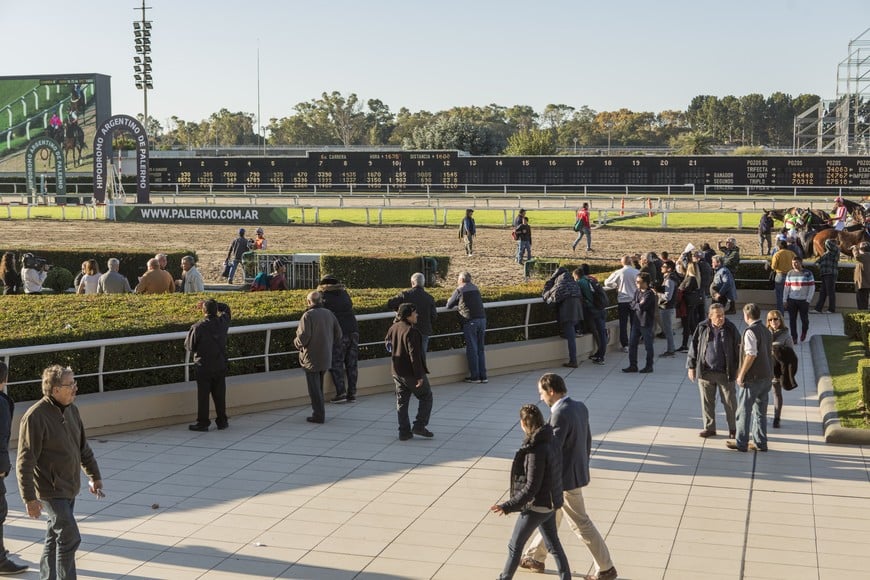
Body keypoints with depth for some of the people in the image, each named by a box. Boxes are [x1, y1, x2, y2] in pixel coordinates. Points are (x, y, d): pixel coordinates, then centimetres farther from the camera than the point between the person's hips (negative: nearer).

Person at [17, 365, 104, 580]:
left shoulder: (71, 409, 4)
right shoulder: (35, 417, -21)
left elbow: (83, 447, 17)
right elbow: (25, 462, -20)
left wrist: (94, 475, 21)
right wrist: (29, 498, -20)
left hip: (69, 488, 8)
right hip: (50, 491, -8)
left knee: (54, 537, 17)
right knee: (70, 538, -7)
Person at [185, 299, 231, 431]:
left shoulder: (198, 327, -18)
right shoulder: (223, 322, -5)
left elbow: (189, 347, -9)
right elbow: (226, 309, 17)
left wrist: (190, 332, 8)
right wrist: (213, 303, 11)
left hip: (204, 367, -4)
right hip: (220, 366, 4)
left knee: (203, 396, 5)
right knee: (220, 395, 13)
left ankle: (202, 423, 9)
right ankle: (222, 421, 19)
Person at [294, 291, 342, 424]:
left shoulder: (308, 316, -17)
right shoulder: (329, 314, 4)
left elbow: (303, 337, -21)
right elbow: (338, 334, 8)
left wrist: (297, 343, 1)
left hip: (312, 358, -6)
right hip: (326, 357, 7)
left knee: (314, 387, 1)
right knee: (319, 386, 20)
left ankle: (318, 415, 2)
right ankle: (319, 412, 25)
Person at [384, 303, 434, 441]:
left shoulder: (393, 328, 4)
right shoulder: (411, 331, -21)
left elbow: (387, 342, 22)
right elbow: (414, 355, -23)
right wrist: (419, 375, -21)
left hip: (397, 372, 8)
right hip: (411, 372, -8)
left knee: (402, 401, 12)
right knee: (426, 397, 9)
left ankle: (404, 432, 13)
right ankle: (419, 425, 2)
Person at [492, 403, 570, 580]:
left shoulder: (536, 451, -28)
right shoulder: (550, 440, -2)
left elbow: (531, 487, -26)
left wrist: (508, 506, -24)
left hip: (536, 506, -8)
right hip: (549, 503, 8)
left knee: (515, 545, 11)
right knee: (553, 544, 17)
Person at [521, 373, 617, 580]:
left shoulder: (560, 414, -27)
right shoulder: (580, 407, 1)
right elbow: (587, 440, 12)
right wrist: (583, 466, 24)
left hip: (566, 478, -10)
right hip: (577, 471, 10)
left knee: (580, 524, 5)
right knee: (550, 518, 22)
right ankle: (535, 558, 36)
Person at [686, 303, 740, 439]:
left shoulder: (731, 329, -3)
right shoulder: (702, 328, 0)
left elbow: (738, 349, 3)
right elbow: (694, 347, 6)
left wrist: (738, 368, 2)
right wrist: (691, 367, 5)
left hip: (725, 373, -1)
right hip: (705, 372, 1)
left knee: (730, 401, 4)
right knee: (707, 402, 8)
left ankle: (733, 429, 18)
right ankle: (709, 428, 20)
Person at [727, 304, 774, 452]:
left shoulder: (750, 331, -16)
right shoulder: (766, 331, 12)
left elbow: (751, 355, -22)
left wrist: (741, 374, -16)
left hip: (752, 378, -8)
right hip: (767, 376, 8)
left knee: (744, 410, 2)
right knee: (760, 411, 13)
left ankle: (741, 443, 7)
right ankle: (760, 442, 16)